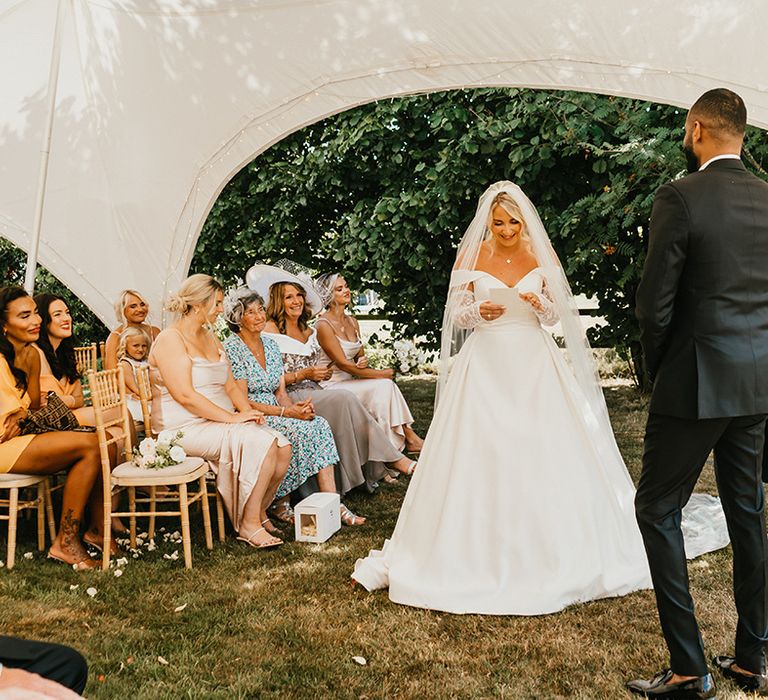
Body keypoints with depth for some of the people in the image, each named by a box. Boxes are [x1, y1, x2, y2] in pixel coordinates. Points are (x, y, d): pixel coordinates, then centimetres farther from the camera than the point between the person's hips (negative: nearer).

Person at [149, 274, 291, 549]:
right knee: (262, 444, -26)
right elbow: (184, 395, -20)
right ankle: (249, 524, -15)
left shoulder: (210, 338, 18)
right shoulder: (170, 340, -10)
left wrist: (247, 410, -4)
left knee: (283, 448, -10)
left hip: (220, 422, 8)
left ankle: (258, 511, 8)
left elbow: (230, 385, 17)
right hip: (187, 428, -8)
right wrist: (232, 418, -21)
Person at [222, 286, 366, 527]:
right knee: (301, 429, -27)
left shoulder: (270, 345, 13)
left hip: (273, 415, 7)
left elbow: (280, 392, 12)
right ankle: (279, 504, -13)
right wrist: (287, 413, -21)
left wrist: (296, 407, -12)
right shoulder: (232, 348, -10)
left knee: (320, 424, -18)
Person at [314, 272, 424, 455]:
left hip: (350, 381, 7)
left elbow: (360, 356, 17)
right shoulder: (323, 325, -13)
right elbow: (342, 363, -17)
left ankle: (409, 437, -21)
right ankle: (408, 438, -17)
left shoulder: (352, 322, 12)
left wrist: (363, 361, -10)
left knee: (386, 386, -19)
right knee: (384, 385, -22)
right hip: (332, 387, -7)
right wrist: (382, 374, -15)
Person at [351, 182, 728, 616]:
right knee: (481, 455, -4)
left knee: (546, 454, -3)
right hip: (487, 365, -1)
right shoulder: (471, 258, 1)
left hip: (535, 364, 1)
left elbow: (555, 315, 8)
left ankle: (550, 548, 13)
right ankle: (481, 549, 9)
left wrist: (539, 304, -13)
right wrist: (480, 311, -17)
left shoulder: (541, 258, 5)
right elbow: (456, 315, 4)